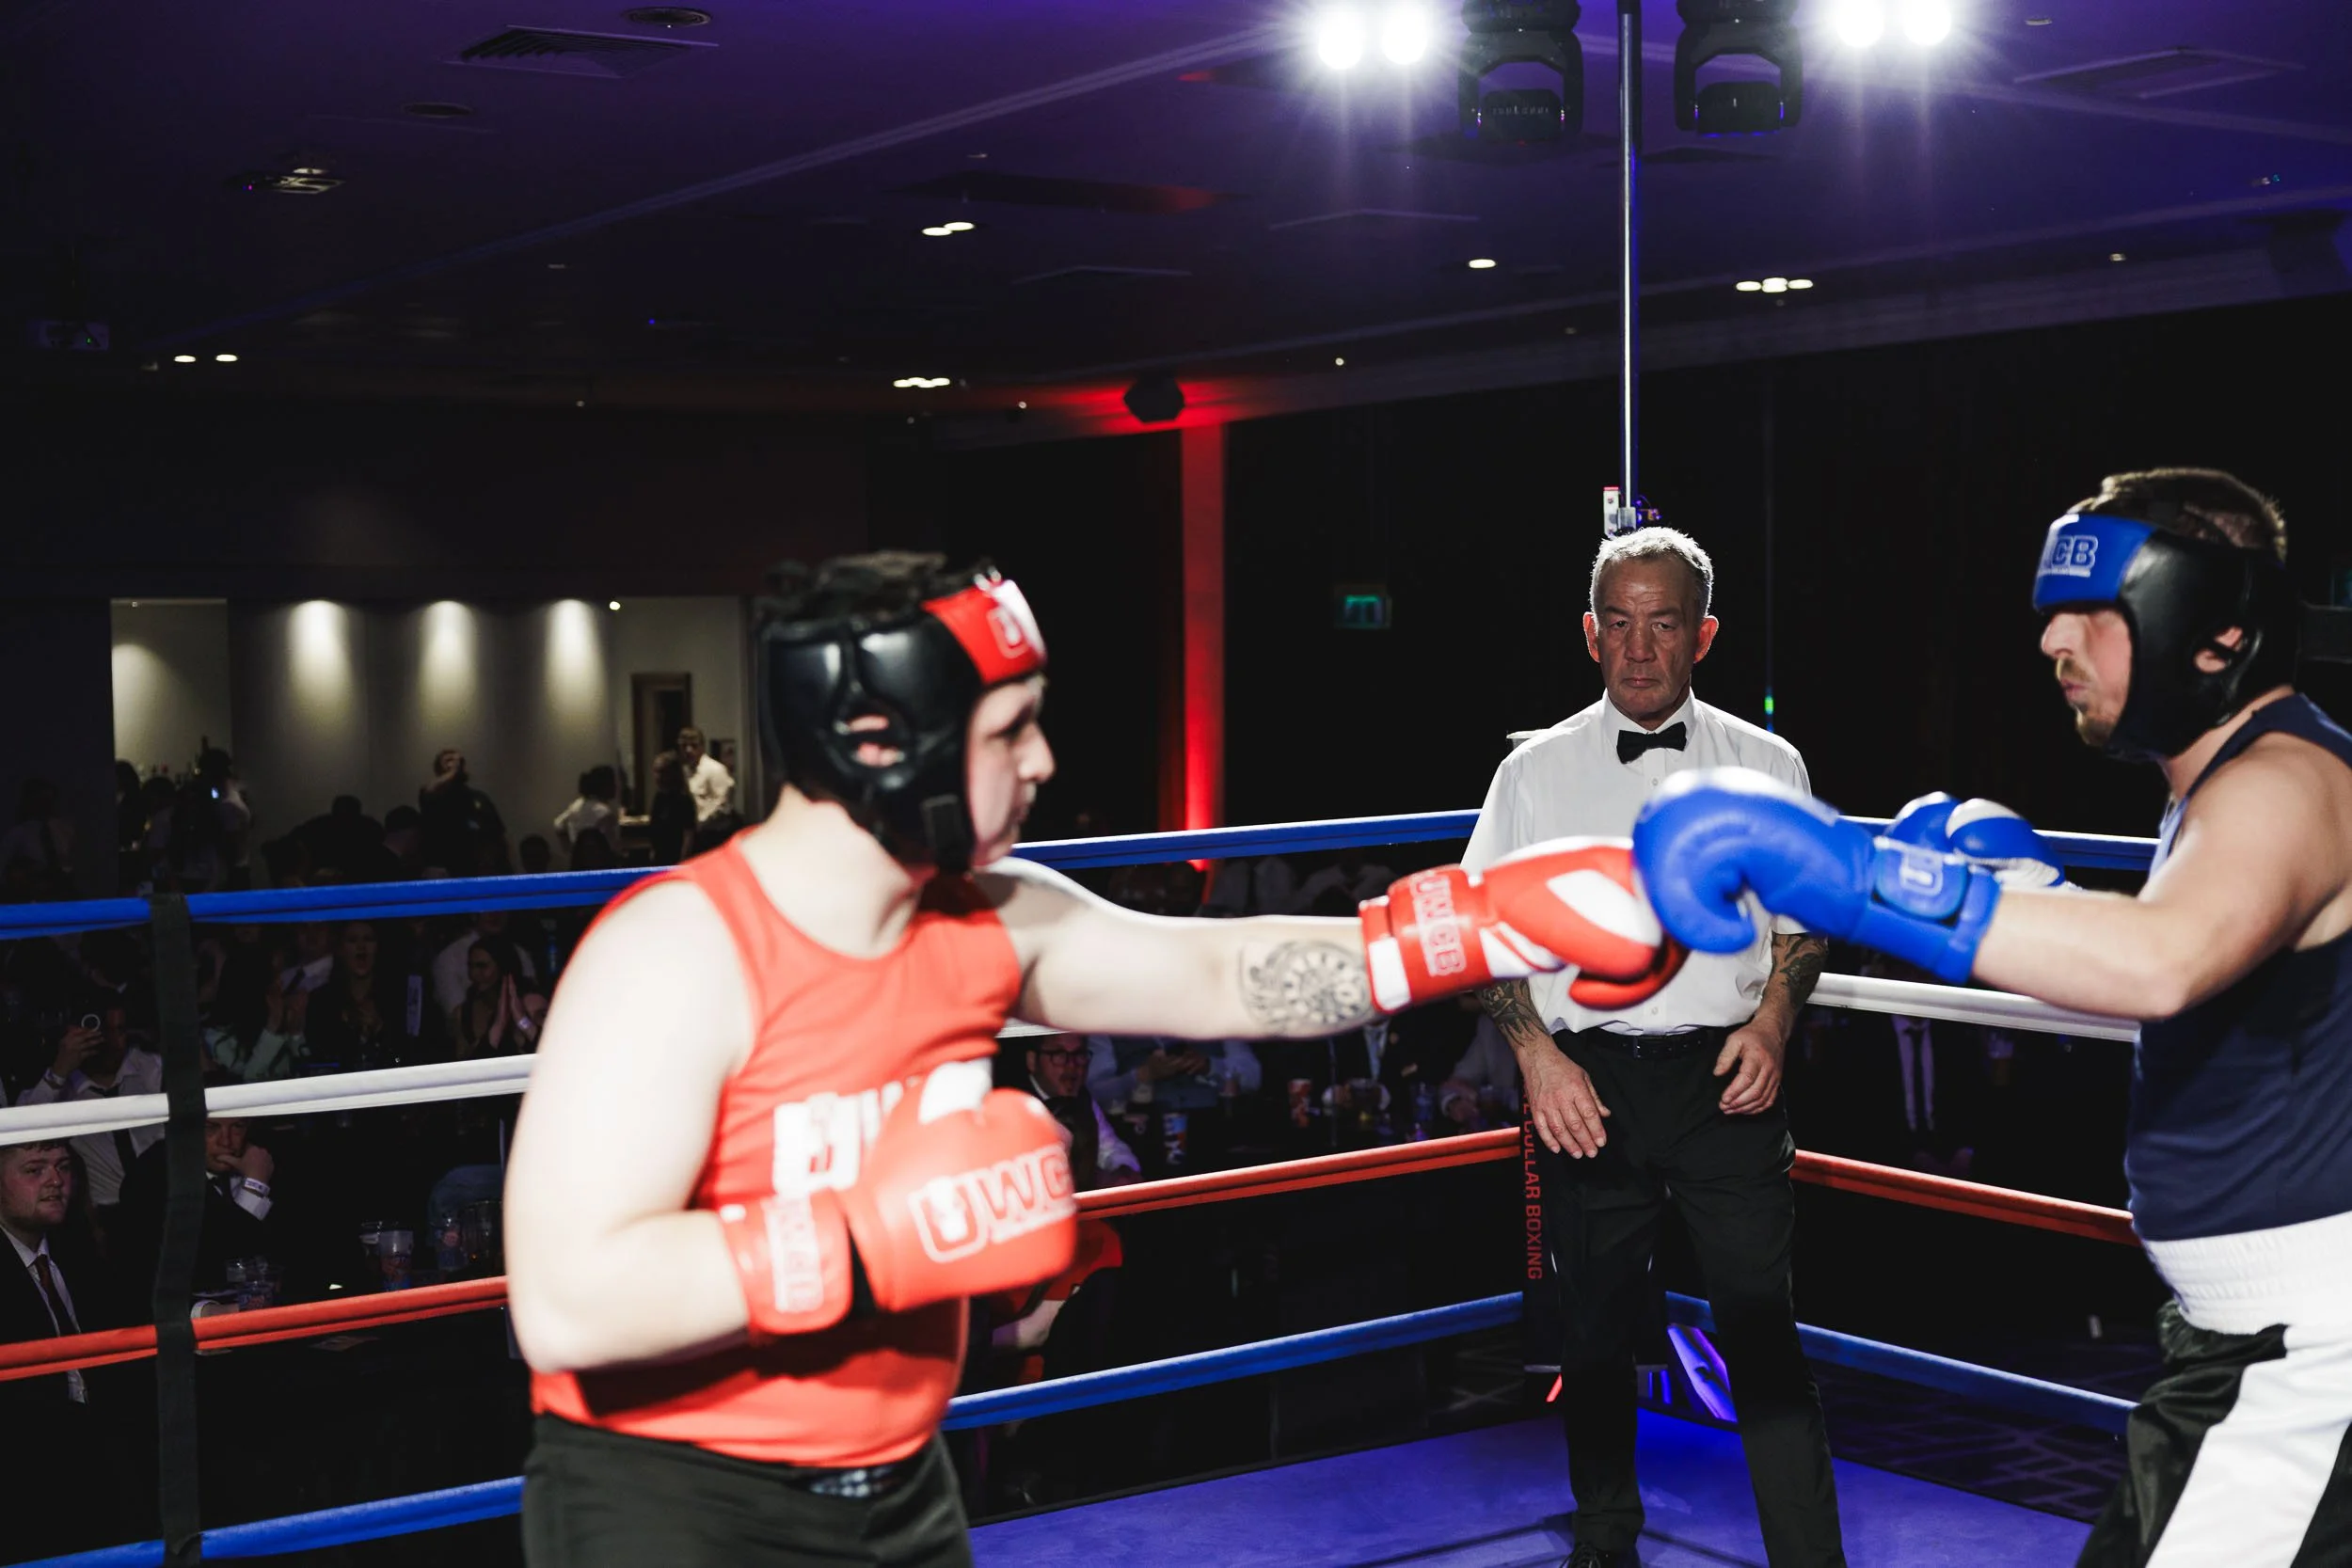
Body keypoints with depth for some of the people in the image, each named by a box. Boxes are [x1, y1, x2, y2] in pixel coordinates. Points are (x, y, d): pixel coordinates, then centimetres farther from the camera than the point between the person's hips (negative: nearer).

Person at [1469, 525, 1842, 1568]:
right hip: (1586, 1083, 1)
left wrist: (1772, 1023, -5)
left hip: (1724, 1077, -1)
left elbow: (1804, 917, 12)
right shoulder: (1536, 772, 5)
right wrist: (1537, 1059, -7)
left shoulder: (1765, 766, 6)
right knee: (1597, 1326, 11)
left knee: (1760, 1324, -7)